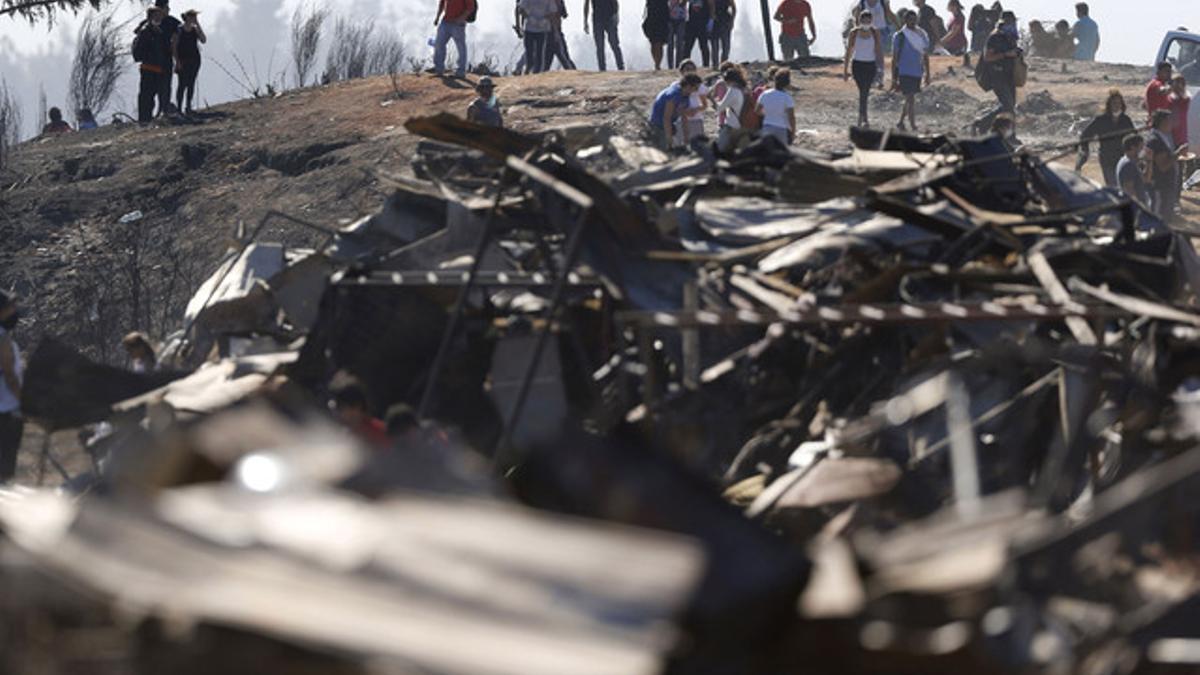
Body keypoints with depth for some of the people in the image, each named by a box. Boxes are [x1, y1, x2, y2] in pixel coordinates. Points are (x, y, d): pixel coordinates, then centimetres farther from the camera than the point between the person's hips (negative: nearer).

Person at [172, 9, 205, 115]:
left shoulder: (195, 30, 8)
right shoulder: (179, 30, -6)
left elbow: (204, 41, -4)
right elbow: (173, 46, -5)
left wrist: (198, 25, -6)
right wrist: (177, 61, -12)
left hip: (194, 60, 5)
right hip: (183, 61, -5)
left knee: (191, 84, 5)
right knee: (183, 84, -7)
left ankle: (188, 107, 10)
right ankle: (178, 107, -4)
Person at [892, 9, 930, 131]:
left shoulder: (922, 35, 7)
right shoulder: (900, 36, -7)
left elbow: (925, 56, 15)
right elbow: (894, 58, -5)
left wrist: (927, 74, 12)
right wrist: (894, 78, -7)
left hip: (917, 72, 6)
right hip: (904, 72, -6)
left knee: (909, 99, 14)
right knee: (910, 99, -10)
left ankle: (900, 123, 29)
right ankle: (914, 127, -10)